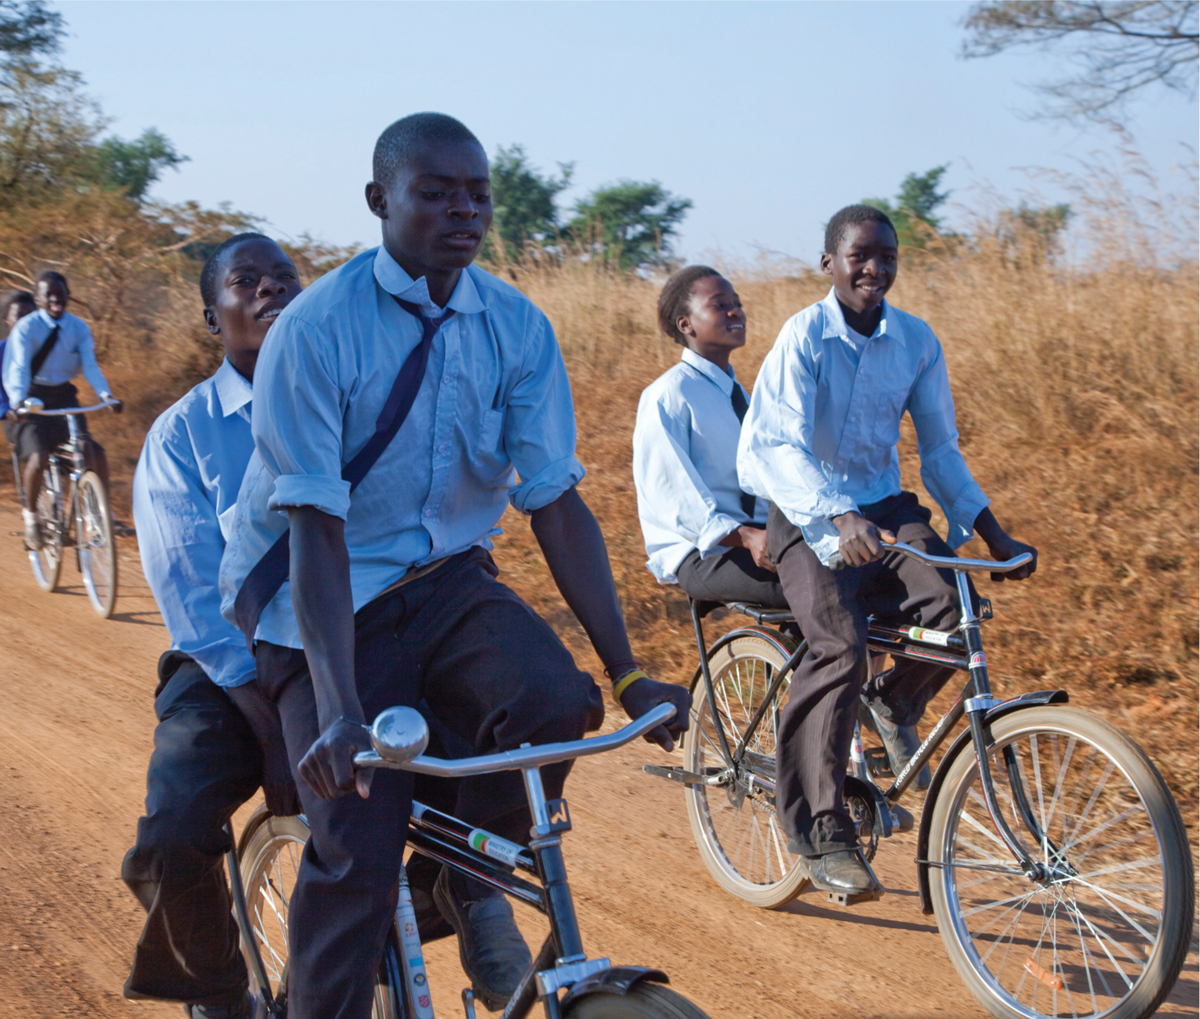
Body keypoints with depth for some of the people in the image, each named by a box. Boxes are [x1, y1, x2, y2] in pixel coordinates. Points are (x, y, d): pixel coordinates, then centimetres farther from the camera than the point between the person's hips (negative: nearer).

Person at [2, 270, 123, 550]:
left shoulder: (79, 328, -1)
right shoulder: (25, 328, -13)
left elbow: (90, 366, -9)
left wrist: (106, 395, -27)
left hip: (64, 396, 4)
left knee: (96, 453, -11)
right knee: (38, 457, -25)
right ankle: (30, 514, -2)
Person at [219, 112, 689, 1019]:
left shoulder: (519, 329, -4)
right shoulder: (316, 330, -17)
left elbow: (557, 503, -6)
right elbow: (316, 530, -22)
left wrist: (628, 672, -13)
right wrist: (339, 711, -32)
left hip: (445, 579, 3)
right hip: (327, 597, -3)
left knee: (556, 701, -26)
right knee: (358, 851, -15)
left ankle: (473, 878, 4)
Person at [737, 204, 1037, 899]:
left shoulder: (918, 341, 2)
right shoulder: (805, 336, -12)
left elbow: (941, 449, 8)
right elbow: (783, 445, -24)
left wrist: (994, 535, -2)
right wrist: (841, 519, -40)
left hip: (886, 508, 4)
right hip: (810, 518, -4)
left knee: (954, 607, -25)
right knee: (840, 648, -26)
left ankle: (897, 702, 10)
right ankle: (823, 833, -16)